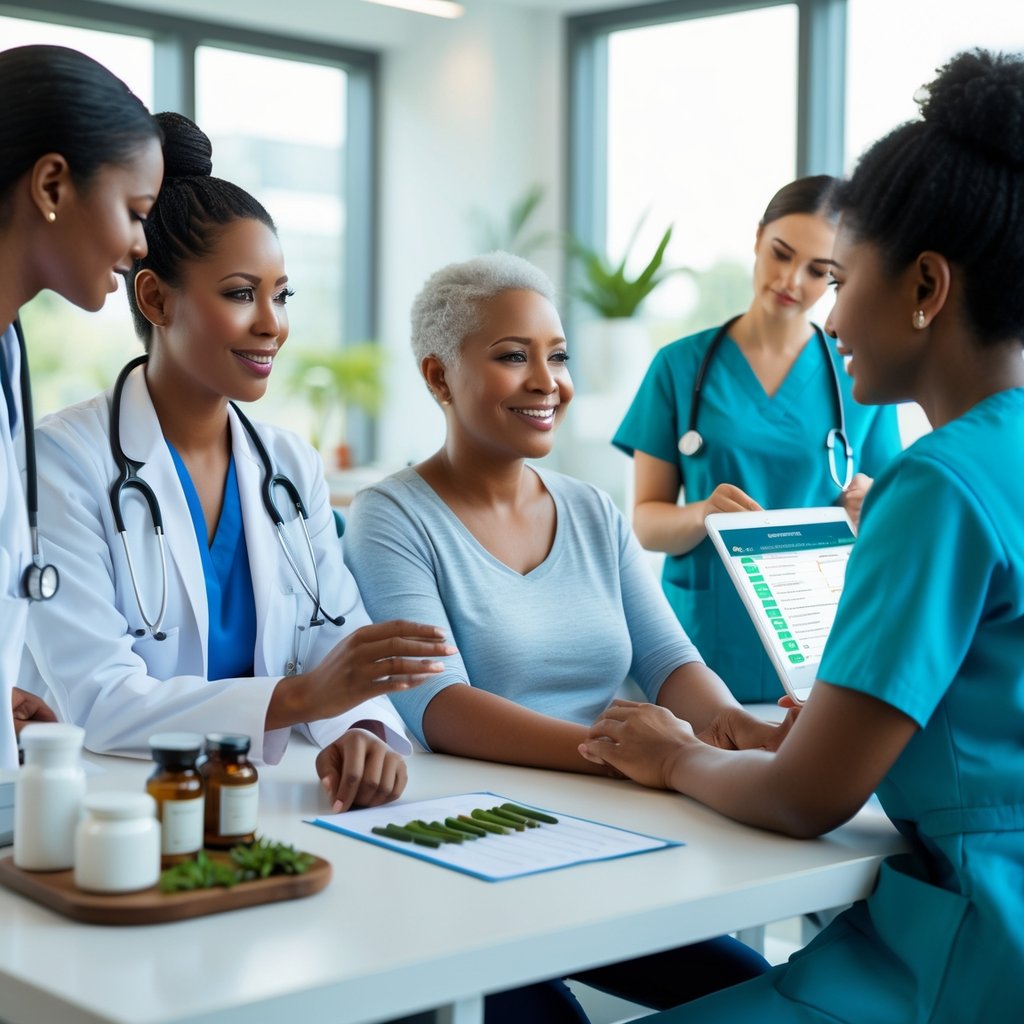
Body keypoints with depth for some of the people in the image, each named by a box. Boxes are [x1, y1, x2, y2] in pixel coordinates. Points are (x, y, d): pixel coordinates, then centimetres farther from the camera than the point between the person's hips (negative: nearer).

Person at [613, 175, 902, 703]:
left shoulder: (859, 377, 2)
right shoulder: (681, 365, 0)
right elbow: (647, 521, 0)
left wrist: (869, 512, -14)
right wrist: (701, 516, -20)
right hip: (707, 643, 0)